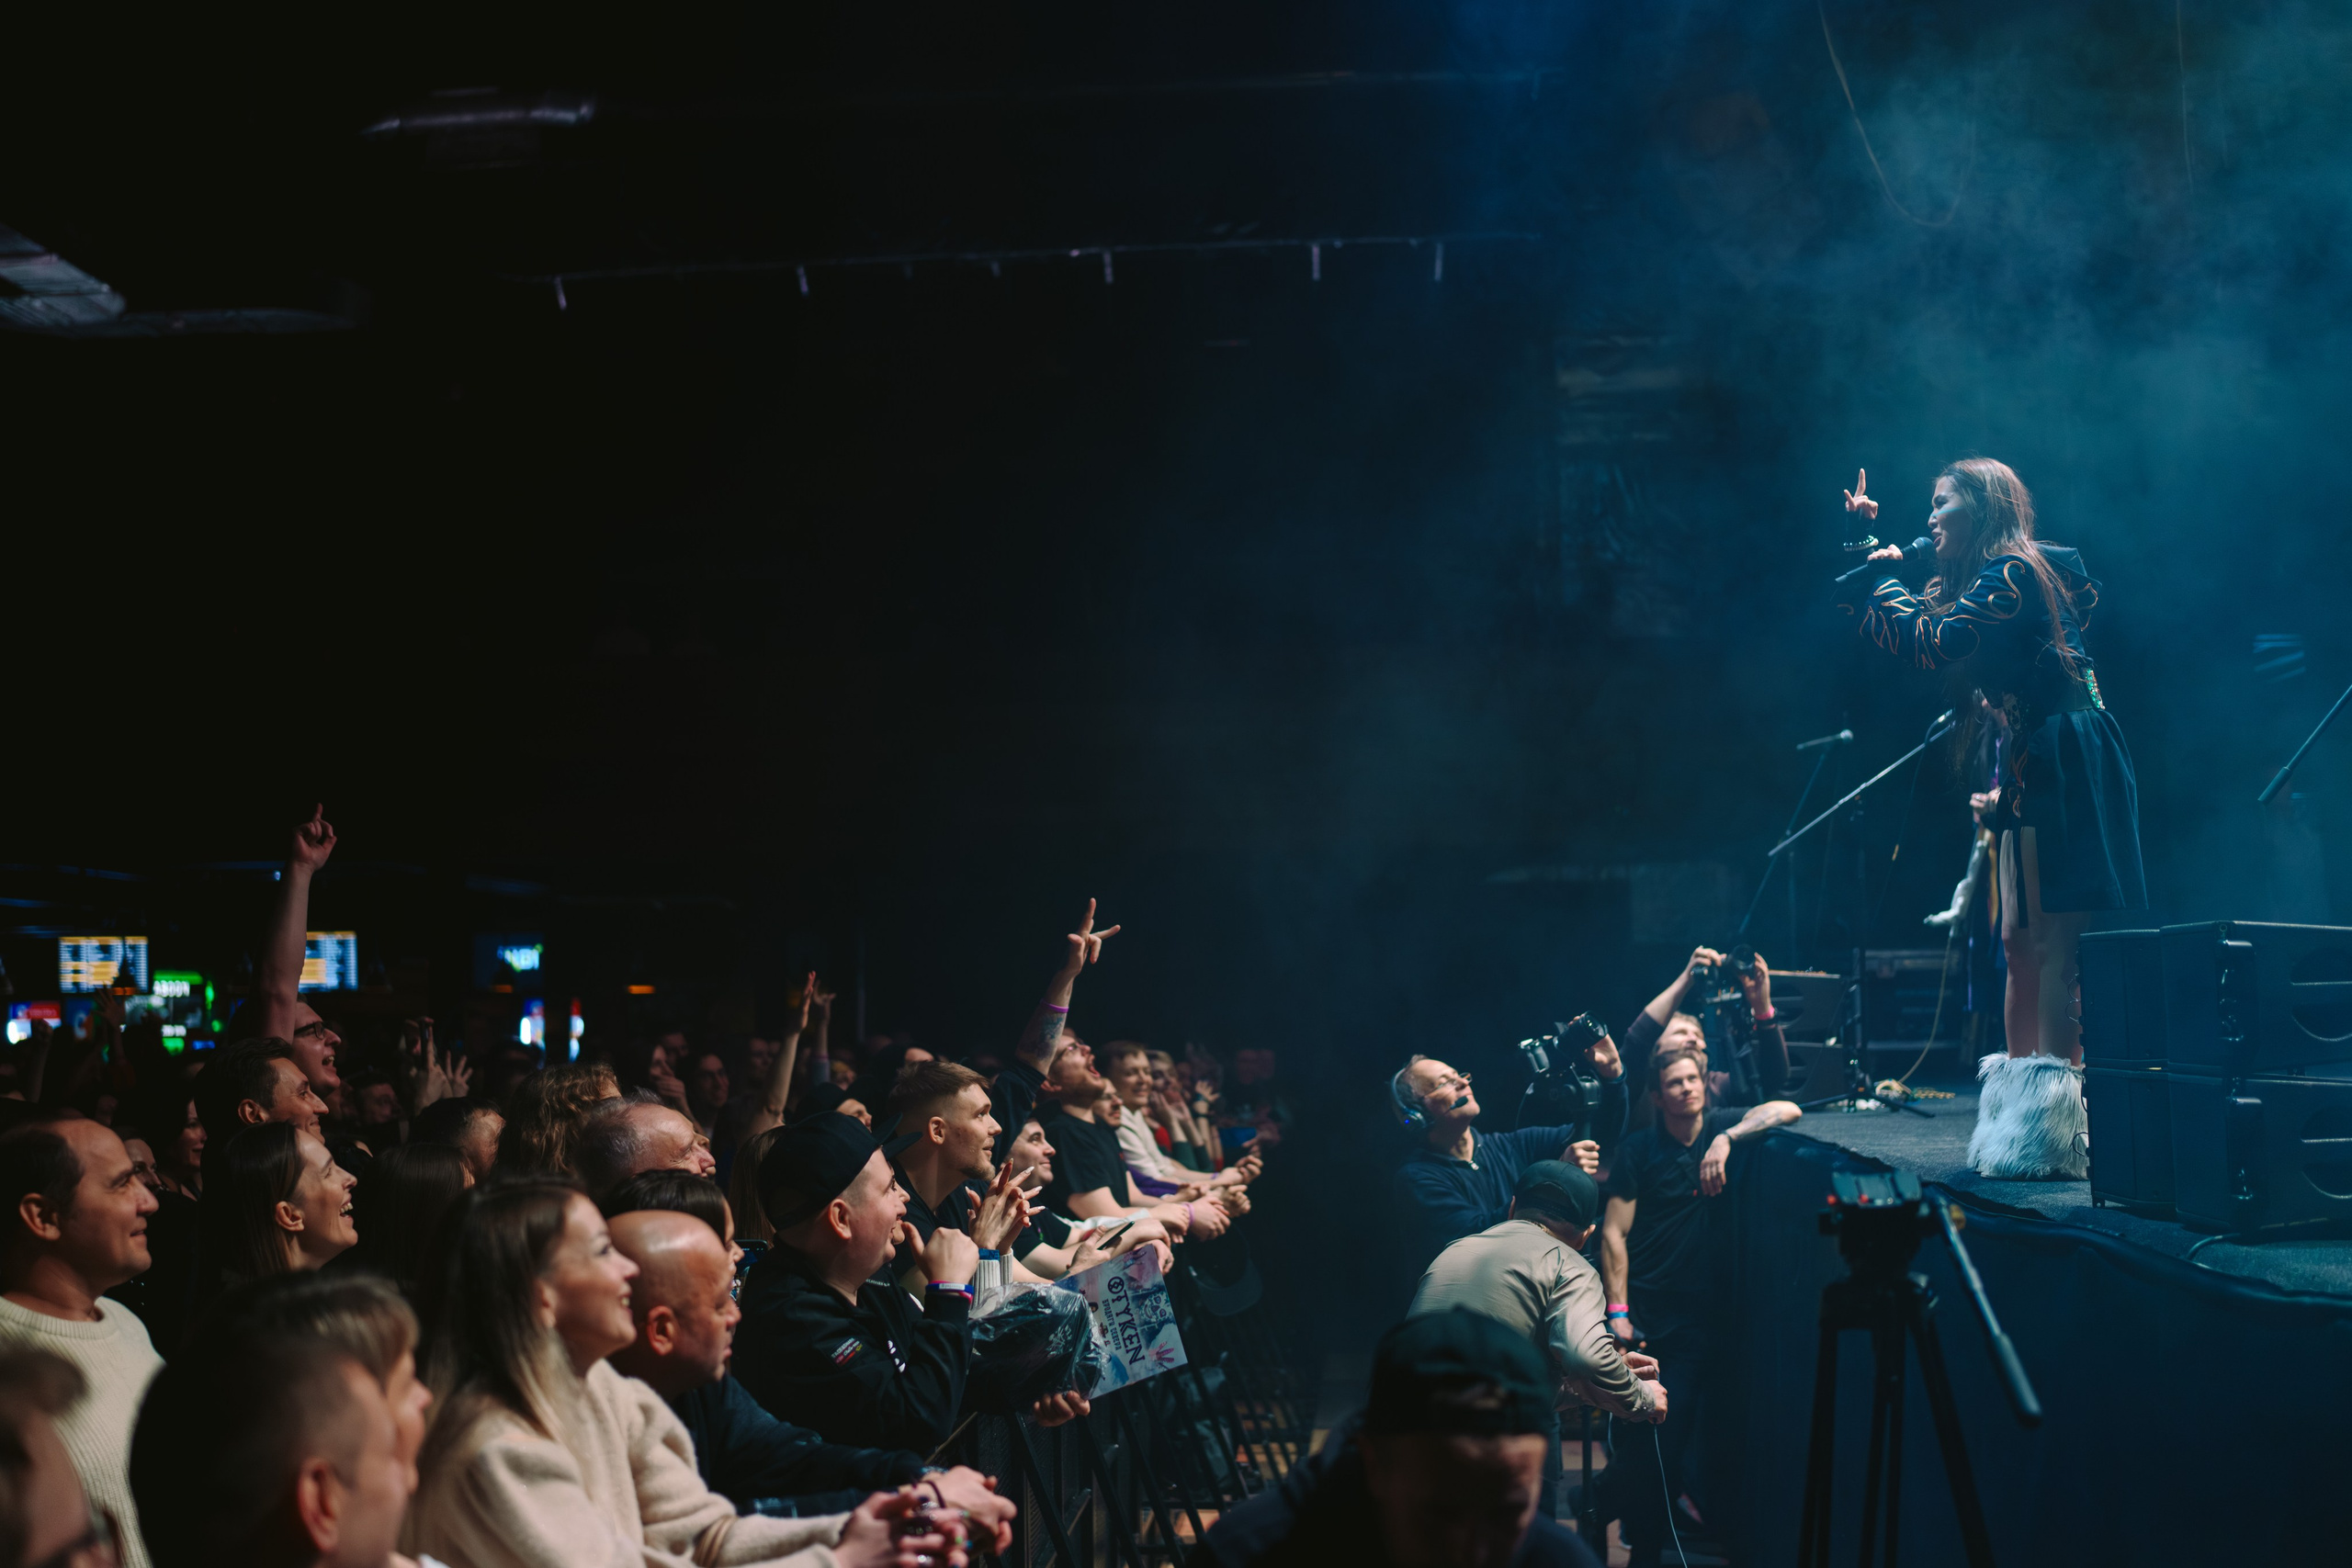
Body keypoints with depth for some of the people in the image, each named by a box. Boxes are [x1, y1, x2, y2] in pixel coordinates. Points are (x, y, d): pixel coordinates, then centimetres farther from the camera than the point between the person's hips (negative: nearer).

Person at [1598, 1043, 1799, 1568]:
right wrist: (1618, 1312, -13)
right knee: (1632, 1435, -3)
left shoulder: (1721, 1127, 4)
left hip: (1697, 1313, 2)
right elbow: (1613, 1233, -6)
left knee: (1680, 1430, 7)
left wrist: (1726, 1140, -23)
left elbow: (1787, 1111, -11)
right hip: (1643, 1313, -2)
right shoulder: (1638, 1150, -3)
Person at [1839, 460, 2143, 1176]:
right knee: (2020, 941, 10)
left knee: (2056, 943, -12)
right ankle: (2020, 1106, 14)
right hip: (2031, 768, 10)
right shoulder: (1986, 581, 19)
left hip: (2067, 761, -10)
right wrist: (1866, 558, 19)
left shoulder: (2013, 573, -11)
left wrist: (1882, 579, -7)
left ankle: (2056, 1117, -14)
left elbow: (1931, 645, -22)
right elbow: (1896, 636, 24)